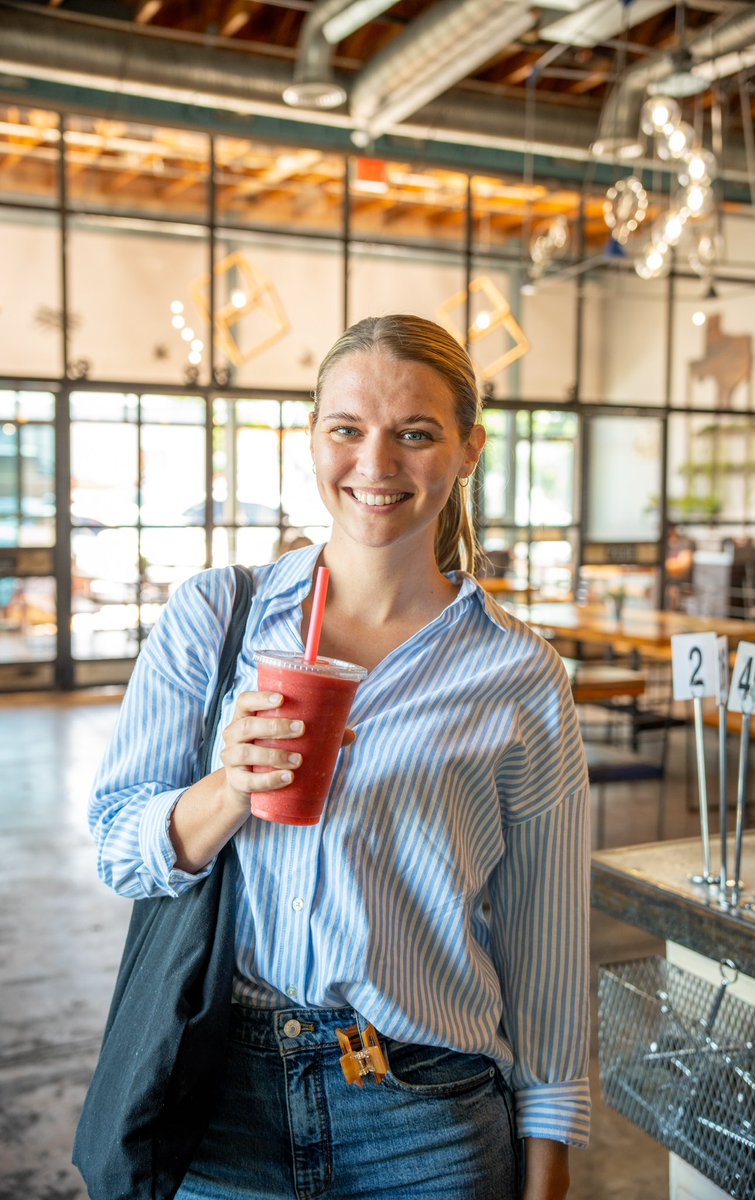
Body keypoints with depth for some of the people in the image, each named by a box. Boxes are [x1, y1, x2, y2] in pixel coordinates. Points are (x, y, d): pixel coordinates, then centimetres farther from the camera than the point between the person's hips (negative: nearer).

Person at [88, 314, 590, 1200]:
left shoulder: (521, 676, -6)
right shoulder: (211, 615, -3)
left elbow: (544, 938, 0)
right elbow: (117, 849, -2)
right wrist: (232, 790, -22)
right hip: (224, 1098, 1)